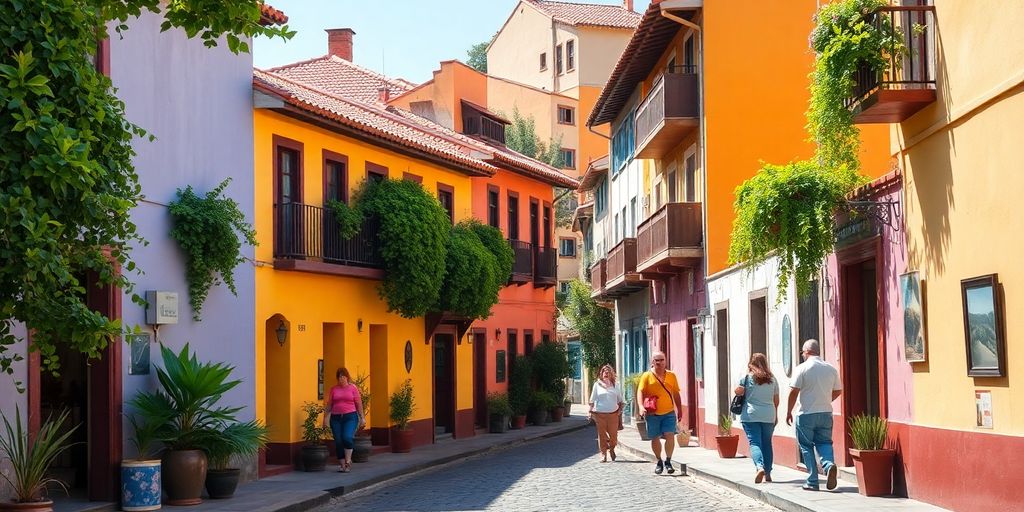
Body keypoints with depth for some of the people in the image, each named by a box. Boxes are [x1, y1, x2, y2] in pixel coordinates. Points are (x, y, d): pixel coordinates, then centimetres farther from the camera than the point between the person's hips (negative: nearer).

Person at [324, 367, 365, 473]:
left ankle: (348, 461, -7)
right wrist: (326, 417, 4)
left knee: (347, 437, -20)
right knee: (338, 441, 1)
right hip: (336, 418, 3)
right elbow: (329, 404, 11)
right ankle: (342, 464, 10)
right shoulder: (334, 389, 10)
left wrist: (362, 417, 2)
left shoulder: (353, 388, 5)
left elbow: (359, 403, 5)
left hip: (350, 417, -3)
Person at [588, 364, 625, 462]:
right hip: (600, 414, -1)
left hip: (613, 414, 1)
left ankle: (612, 449, 24)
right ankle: (603, 454, 9)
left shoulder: (614, 385, 11)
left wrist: (620, 410, 5)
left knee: (613, 434, -2)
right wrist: (591, 411, -1)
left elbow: (620, 399, 16)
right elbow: (592, 399, 5)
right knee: (602, 434, 0)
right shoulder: (597, 384, 6)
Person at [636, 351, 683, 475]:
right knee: (655, 438, 7)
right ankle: (659, 462, 24)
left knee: (670, 436, -12)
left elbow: (676, 394, 14)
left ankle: (668, 461, 1)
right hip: (652, 414, -1)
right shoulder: (647, 376, 0)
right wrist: (641, 407, -24)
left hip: (669, 413, 1)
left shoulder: (671, 376, 8)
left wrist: (679, 410, 12)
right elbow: (640, 392, -9)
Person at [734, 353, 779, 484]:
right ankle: (767, 473, 14)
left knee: (755, 443, -6)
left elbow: (738, 391, -10)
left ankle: (759, 467, -29)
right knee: (767, 443, 12)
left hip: (751, 415, -3)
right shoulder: (772, 379, 8)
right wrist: (775, 415, 24)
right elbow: (776, 400, 13)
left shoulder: (747, 377, -3)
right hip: (769, 416, 3)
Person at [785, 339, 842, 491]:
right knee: (824, 443, 13)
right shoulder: (831, 369, 5)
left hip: (806, 414, -4)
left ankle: (812, 481, 5)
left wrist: (789, 412, -1)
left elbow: (794, 391, -12)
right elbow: (838, 391, 14)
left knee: (806, 447, 7)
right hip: (826, 413, 4)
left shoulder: (802, 368, -10)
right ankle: (829, 464, -17)